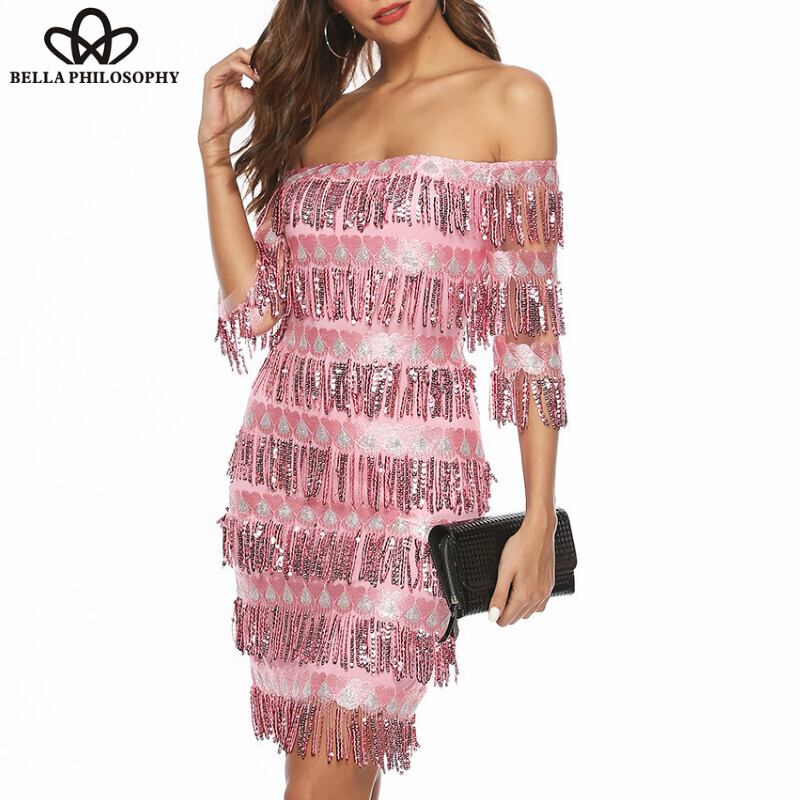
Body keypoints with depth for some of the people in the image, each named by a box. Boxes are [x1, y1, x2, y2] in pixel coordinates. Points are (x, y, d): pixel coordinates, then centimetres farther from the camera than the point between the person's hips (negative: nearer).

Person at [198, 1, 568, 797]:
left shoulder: (510, 97, 1)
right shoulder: (321, 115, 15)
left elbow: (532, 324, -3)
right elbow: (254, 309, 8)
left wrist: (539, 519, -6)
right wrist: (216, 146, 7)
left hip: (411, 469, -4)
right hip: (289, 464, 5)